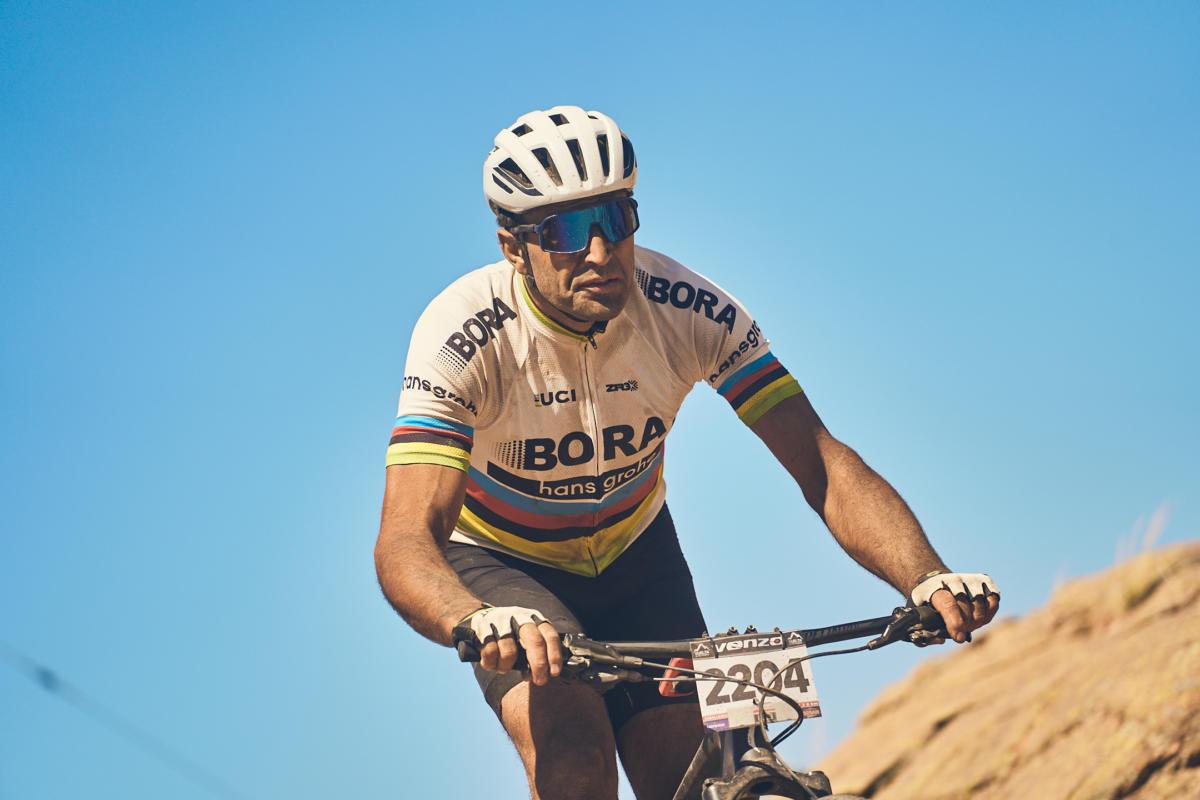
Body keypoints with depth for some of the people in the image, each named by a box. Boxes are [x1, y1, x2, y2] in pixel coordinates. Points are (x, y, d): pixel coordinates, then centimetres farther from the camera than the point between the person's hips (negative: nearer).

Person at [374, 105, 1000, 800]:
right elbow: (405, 541, -41)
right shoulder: (464, 334, -32)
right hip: (501, 567, -3)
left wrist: (927, 578, -46)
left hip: (632, 554, 3)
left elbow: (821, 462, -27)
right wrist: (479, 624, -64)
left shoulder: (688, 310, -24)